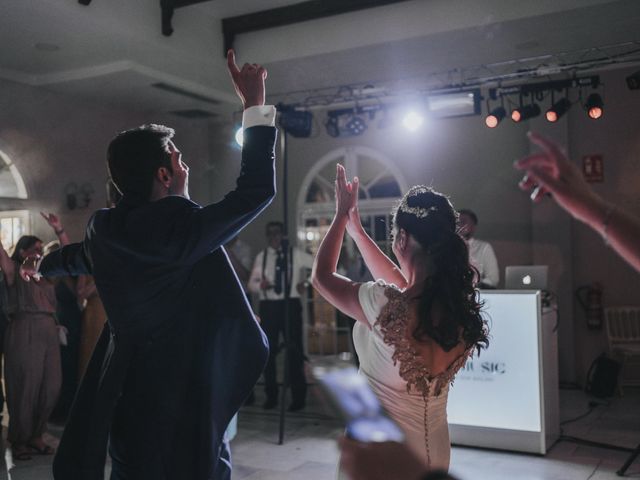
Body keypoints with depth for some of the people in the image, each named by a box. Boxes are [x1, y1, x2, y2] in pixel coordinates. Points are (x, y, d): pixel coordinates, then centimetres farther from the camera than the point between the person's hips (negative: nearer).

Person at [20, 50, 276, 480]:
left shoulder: (106, 230, 2)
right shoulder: (178, 226, -22)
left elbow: (76, 256, 24)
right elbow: (256, 190, -21)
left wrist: (42, 266, 48)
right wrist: (255, 105, -12)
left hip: (129, 390, 8)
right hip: (179, 397, -8)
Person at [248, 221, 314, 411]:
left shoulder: (296, 255, 2)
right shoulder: (261, 257, 7)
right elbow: (252, 283, 6)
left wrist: (305, 281, 0)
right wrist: (260, 284, -15)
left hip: (290, 304, -2)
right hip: (268, 306, 2)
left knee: (295, 351, 0)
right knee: (268, 351, 6)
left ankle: (298, 397, 11)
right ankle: (271, 395, 20)